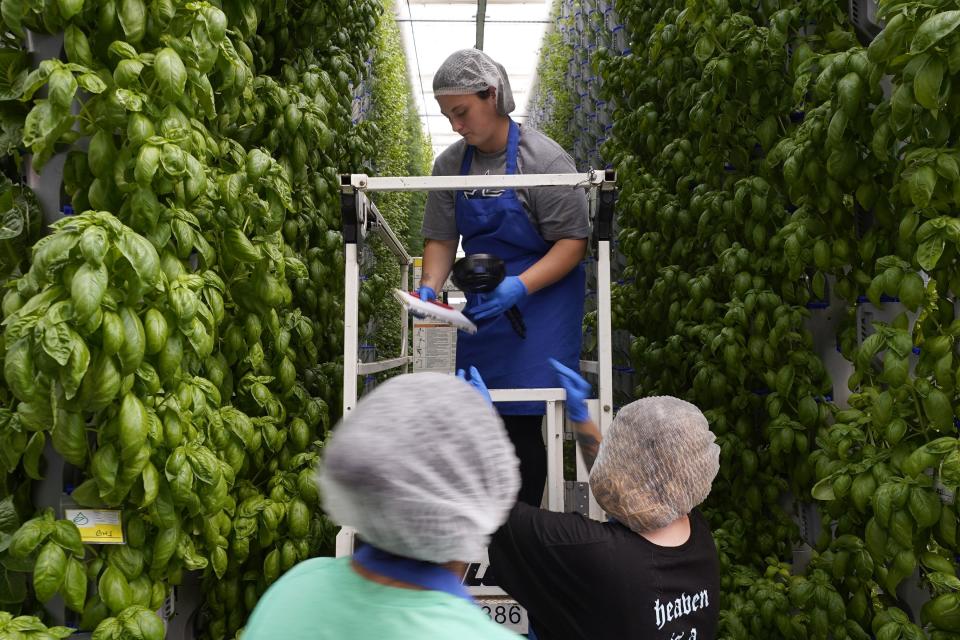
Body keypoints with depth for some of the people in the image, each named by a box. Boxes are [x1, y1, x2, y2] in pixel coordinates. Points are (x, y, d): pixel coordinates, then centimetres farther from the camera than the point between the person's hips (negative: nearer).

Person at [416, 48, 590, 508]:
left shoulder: (543, 158, -15)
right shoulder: (450, 164, 2)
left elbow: (573, 241, -15)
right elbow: (441, 238, 6)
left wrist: (521, 286, -27)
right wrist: (430, 288, -12)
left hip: (541, 300, -6)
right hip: (483, 304, 6)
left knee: (522, 422, -7)